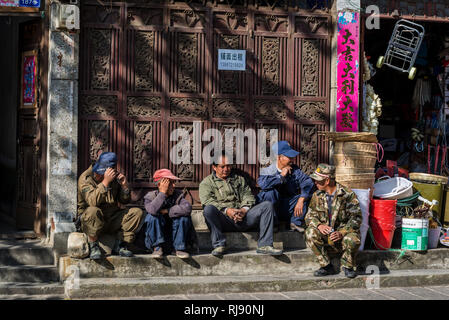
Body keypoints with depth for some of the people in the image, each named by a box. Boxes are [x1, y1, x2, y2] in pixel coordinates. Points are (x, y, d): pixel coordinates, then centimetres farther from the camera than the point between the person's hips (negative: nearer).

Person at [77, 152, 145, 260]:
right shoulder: (85, 178, -11)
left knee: (137, 212, -10)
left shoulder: (114, 178, 7)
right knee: (93, 211, -39)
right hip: (88, 221, -6)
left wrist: (124, 186, -9)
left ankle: (120, 245, -9)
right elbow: (92, 201, -28)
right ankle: (93, 246, -22)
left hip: (112, 220, 6)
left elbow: (124, 201, 10)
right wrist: (105, 182, -35)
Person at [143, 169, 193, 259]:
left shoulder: (178, 195, -2)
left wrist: (167, 211, -21)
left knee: (184, 217, -21)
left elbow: (187, 208, -25)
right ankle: (157, 247, -18)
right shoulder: (150, 196, -6)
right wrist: (163, 192, -25)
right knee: (152, 216, -26)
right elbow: (152, 210, -32)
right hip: (155, 236, -1)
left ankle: (179, 248, -13)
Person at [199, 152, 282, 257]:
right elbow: (207, 200, -4)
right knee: (208, 209, -35)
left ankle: (264, 245, -24)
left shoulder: (239, 179, 28)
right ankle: (219, 244, -27)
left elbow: (248, 195, 16)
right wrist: (226, 210, -19)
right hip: (223, 219, -3)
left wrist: (244, 209, -7)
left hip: (243, 217, 3)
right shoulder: (207, 182, 14)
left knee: (267, 205, -16)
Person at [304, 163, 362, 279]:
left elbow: (356, 218, -12)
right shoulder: (317, 196, 5)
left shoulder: (348, 195, -9)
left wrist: (341, 233, -26)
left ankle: (348, 266, -5)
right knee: (310, 232, -26)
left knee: (352, 239, -37)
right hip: (325, 234, 4)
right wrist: (319, 225, -17)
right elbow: (310, 216, 7)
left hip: (345, 232, -4)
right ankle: (326, 266, -13)